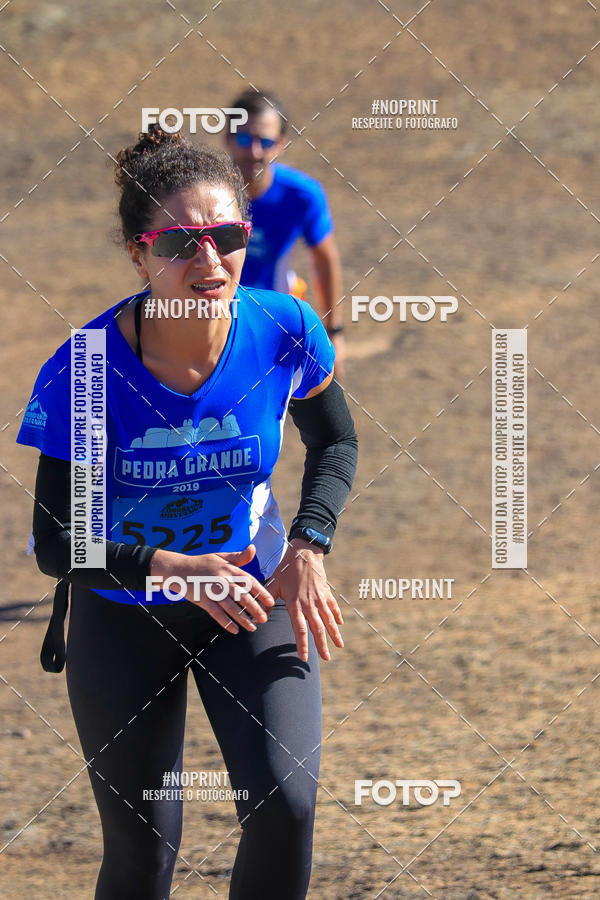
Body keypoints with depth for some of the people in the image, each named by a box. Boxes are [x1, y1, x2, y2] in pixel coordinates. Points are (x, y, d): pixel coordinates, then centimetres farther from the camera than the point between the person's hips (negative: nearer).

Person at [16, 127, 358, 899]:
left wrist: (308, 547, -11)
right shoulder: (83, 373, -25)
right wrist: (171, 569, -32)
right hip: (124, 616, -1)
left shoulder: (284, 332, -18)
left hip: (254, 586, 1)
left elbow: (335, 442, 4)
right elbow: (55, 545, -18)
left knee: (284, 805, -18)